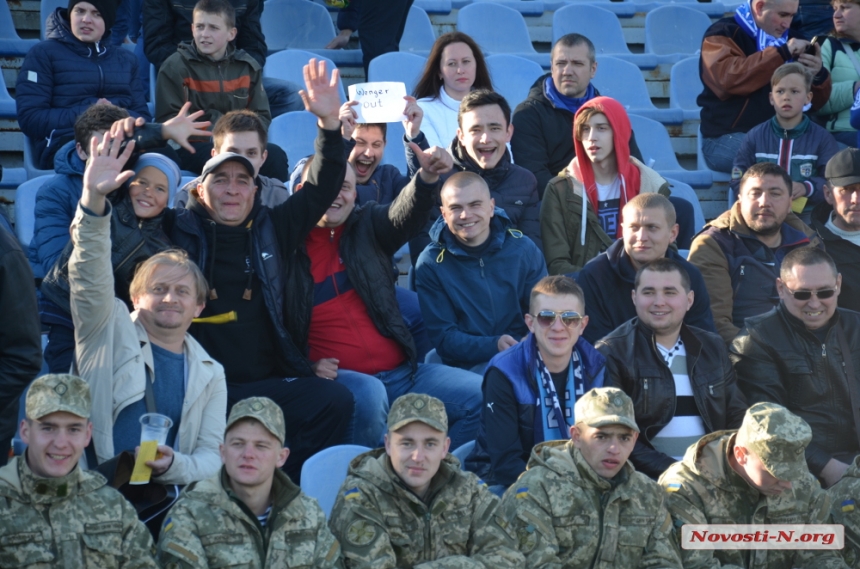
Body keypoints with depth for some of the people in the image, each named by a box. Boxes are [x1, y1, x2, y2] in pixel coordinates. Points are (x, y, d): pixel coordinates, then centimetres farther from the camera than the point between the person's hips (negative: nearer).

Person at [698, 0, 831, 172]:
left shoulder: (790, 39, 15)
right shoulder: (723, 34, -1)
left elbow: (815, 102, 15)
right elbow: (730, 78, -22)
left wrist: (818, 75, -7)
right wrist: (781, 53, -22)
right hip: (728, 137, -6)